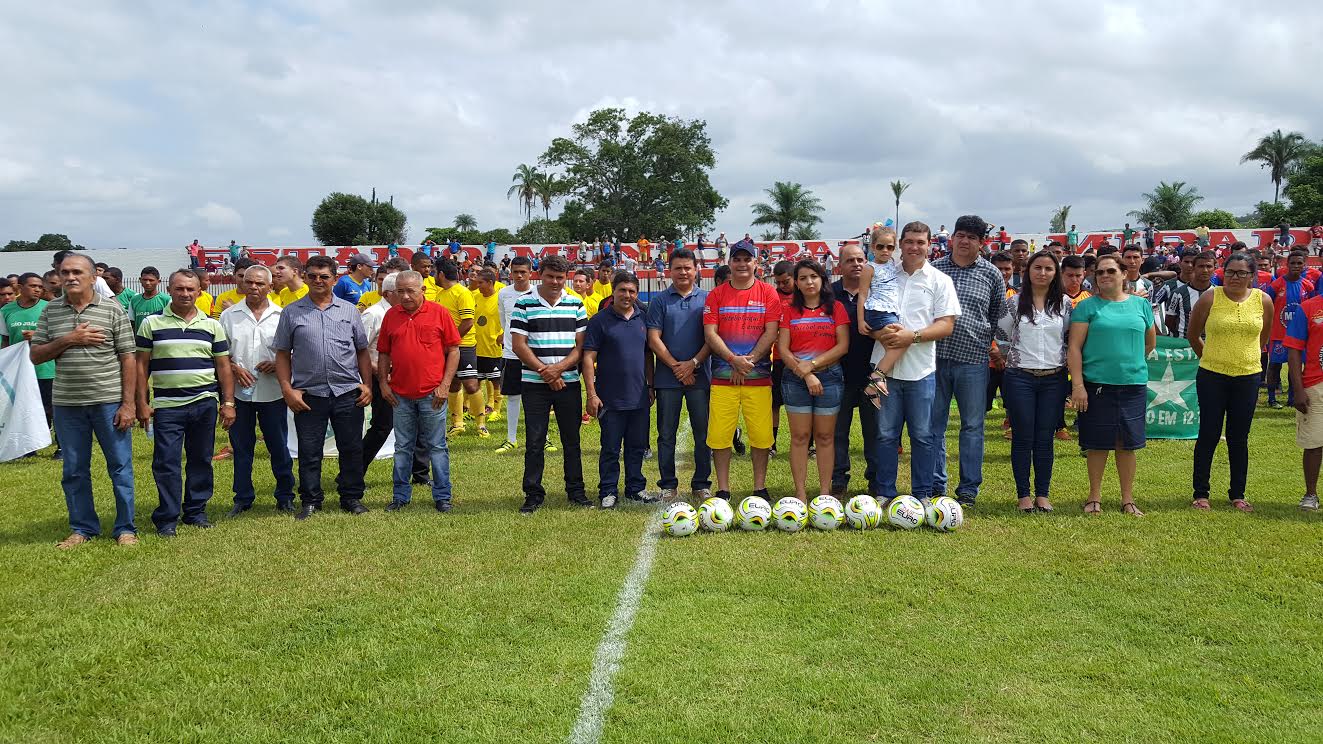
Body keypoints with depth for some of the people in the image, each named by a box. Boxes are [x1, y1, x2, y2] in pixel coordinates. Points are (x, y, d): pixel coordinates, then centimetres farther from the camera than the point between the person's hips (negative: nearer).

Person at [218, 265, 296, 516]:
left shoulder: (281, 316, 3)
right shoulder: (229, 315, 6)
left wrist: (278, 364, -11)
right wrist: (234, 368, -9)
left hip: (272, 392, -1)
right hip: (239, 391, 1)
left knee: (279, 447, 5)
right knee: (241, 448, 9)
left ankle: (285, 497, 17)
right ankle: (243, 498, 19)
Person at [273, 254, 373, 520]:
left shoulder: (349, 310, 10)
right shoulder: (292, 313, 6)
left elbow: (362, 351, 12)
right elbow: (282, 354, 6)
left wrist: (367, 384, 3)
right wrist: (287, 388, -3)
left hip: (348, 393, 1)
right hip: (308, 395, -1)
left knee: (351, 448, 6)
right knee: (309, 451, 4)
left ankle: (352, 497, 19)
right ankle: (310, 501, 16)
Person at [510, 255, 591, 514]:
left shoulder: (576, 305, 6)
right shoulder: (524, 304, -1)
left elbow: (581, 346, 3)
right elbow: (519, 345, -5)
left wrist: (559, 367, -12)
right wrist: (544, 371, -11)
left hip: (569, 383, 2)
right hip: (534, 385, -2)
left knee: (572, 440, 8)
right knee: (534, 442, 1)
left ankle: (576, 491, 19)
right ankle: (533, 494, 11)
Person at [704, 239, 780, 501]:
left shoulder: (768, 293, 6)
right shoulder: (716, 295, 6)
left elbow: (771, 333, -1)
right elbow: (710, 333, -1)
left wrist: (749, 361, -11)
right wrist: (734, 360, -14)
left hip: (758, 375, 0)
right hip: (723, 376, 0)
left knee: (761, 434, 0)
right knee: (719, 434, -1)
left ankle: (760, 488, 14)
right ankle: (722, 490, 10)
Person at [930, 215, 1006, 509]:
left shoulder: (991, 274, 5)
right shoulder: (933, 269, 6)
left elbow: (1000, 316, 13)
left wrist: (992, 345, 9)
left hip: (973, 359, -1)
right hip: (935, 356, 1)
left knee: (972, 426, 6)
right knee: (933, 423, 6)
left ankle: (969, 489, 15)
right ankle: (935, 485, 17)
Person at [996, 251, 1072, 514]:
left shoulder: (1064, 304, 6)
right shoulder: (1014, 302, 1)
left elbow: (1072, 339, 13)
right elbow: (1001, 336, 8)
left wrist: (1064, 361, 5)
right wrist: (1014, 359, 5)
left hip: (1053, 379, 1)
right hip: (1020, 378, -1)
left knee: (1045, 438, 4)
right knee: (1023, 438, 1)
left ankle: (1043, 494, 12)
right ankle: (1024, 495, 8)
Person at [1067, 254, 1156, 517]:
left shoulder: (1141, 305, 9)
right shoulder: (1087, 306, -1)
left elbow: (1150, 342, 23)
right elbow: (1074, 347, -5)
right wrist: (1077, 384, -12)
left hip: (1133, 384, 2)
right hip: (1096, 385, -2)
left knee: (1127, 444, 7)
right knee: (1098, 443, 3)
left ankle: (1128, 499, 18)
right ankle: (1095, 497, 16)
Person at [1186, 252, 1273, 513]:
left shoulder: (1263, 301, 1)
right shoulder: (1209, 299, -6)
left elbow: (1263, 337, 17)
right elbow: (1192, 334, 7)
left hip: (1248, 377, 2)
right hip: (1212, 377, -2)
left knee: (1239, 439, 10)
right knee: (1208, 436, 2)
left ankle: (1238, 494, 21)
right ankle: (1201, 494, 12)